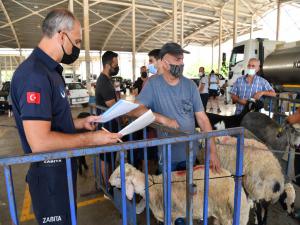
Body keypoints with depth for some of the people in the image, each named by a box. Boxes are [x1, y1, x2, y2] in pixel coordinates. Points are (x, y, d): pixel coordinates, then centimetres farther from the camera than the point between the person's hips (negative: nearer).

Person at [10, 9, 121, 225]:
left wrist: (80, 123, 7)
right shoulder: (35, 74, -25)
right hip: (50, 174, -9)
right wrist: (91, 139, -22)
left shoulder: (49, 70, 9)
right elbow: (40, 141, -30)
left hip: (63, 167, 9)